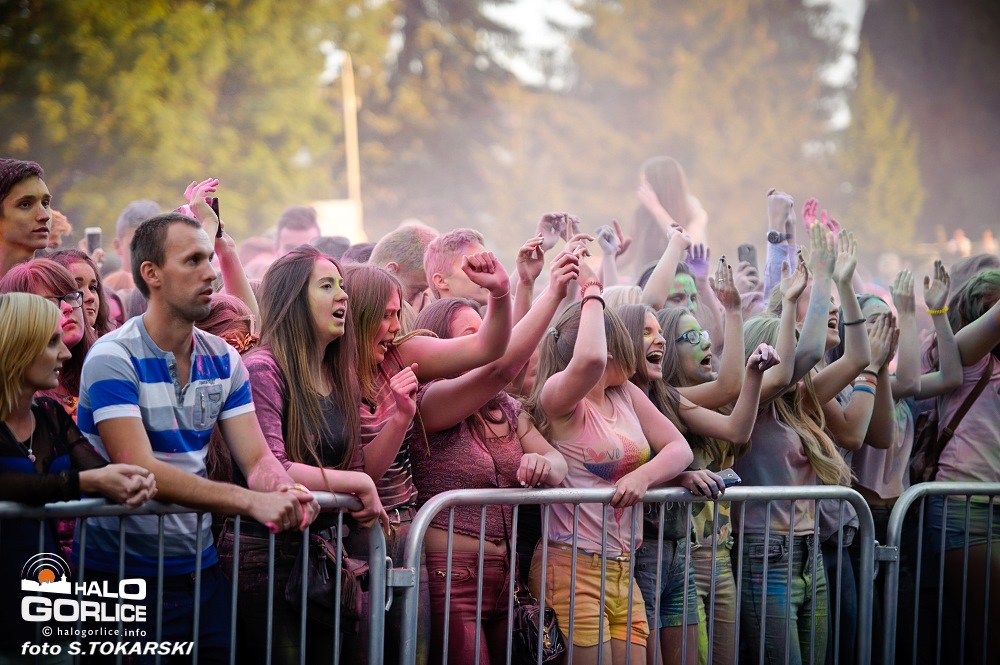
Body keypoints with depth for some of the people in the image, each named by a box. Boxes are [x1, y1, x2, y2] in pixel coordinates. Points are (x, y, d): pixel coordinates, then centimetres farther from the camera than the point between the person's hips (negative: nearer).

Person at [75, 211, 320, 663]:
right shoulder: (114, 359, -15)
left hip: (200, 569, 6)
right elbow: (141, 471, -25)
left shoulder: (223, 359, 6)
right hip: (122, 575, -6)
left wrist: (285, 491, -24)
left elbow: (256, 459, 0)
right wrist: (251, 502, -33)